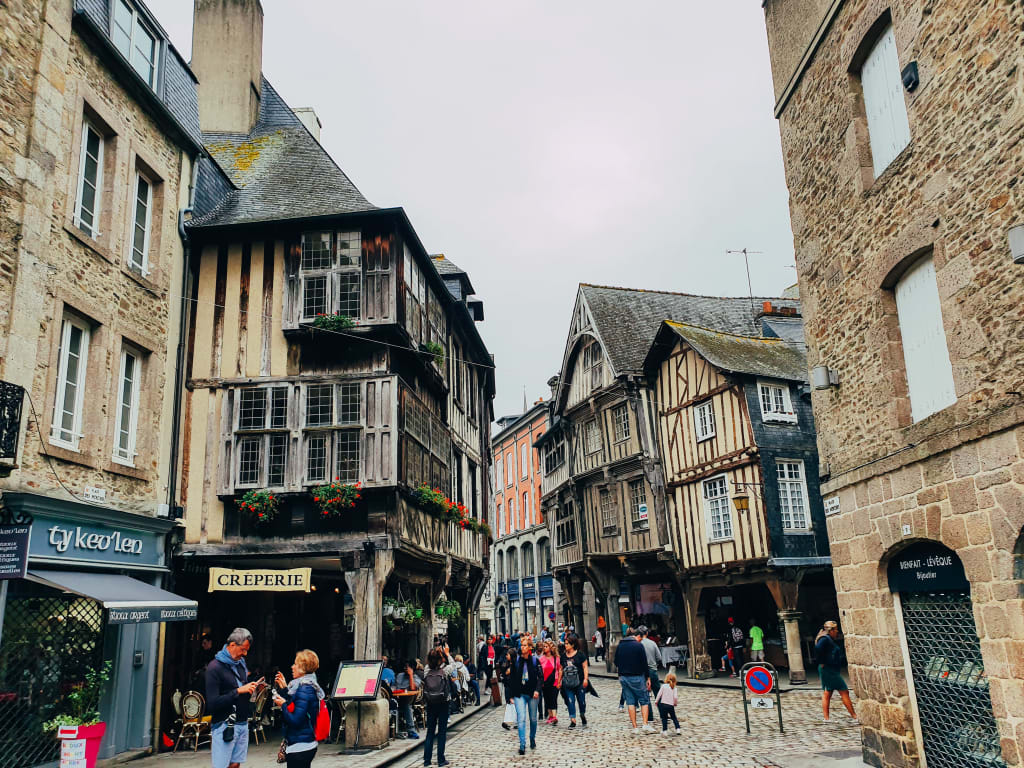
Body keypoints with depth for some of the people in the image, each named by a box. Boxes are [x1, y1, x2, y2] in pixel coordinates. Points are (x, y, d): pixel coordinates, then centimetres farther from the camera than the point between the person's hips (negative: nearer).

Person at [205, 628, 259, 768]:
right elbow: (212, 704, -19)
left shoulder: (241, 663, 11)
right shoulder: (215, 667, -12)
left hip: (242, 723, 7)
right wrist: (238, 691, -20)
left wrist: (251, 688, 0)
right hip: (225, 726, -7)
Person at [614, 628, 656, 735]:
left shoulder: (620, 646, 5)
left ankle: (635, 727, 5)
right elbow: (644, 663, -9)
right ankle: (645, 725, -6)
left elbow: (616, 663, 9)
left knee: (630, 702, 7)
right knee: (644, 701, 6)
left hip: (624, 677, 4)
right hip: (637, 677, -4)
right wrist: (647, 678, -2)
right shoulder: (638, 645, -8)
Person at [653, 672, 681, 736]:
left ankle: (665, 731, 1)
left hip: (663, 704, -2)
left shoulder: (663, 686, -1)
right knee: (674, 718, 17)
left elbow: (659, 694, -3)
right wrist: (676, 703, 13)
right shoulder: (674, 688, 3)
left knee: (664, 718, 7)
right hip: (671, 705, 2)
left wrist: (656, 701, 8)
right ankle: (678, 729, 9)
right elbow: (675, 697, -6)